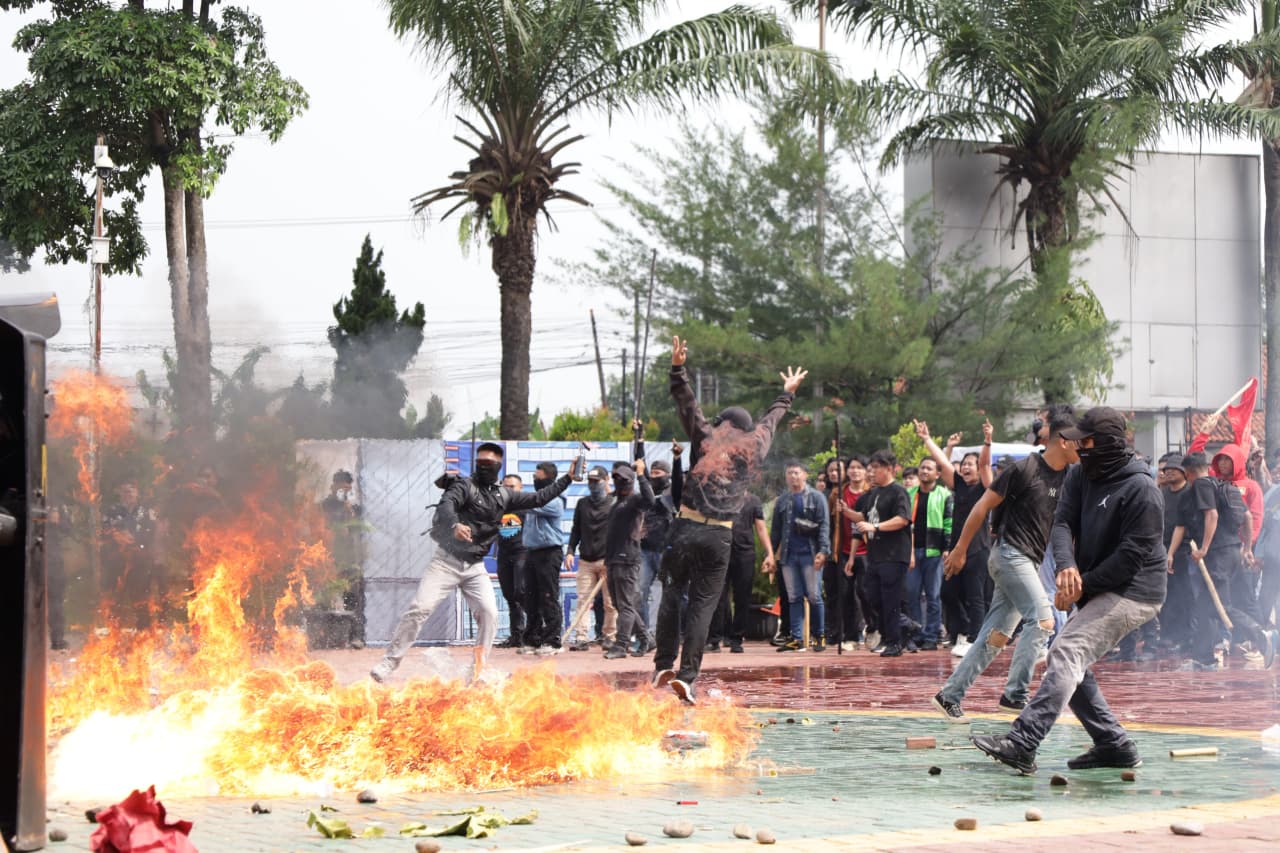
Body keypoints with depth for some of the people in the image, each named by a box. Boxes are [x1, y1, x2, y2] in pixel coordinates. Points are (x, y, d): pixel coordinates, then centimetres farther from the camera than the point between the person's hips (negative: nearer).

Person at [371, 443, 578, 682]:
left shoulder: (504, 496, 13)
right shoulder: (464, 485, -5)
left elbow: (538, 498, 18)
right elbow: (446, 505, -25)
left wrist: (567, 479, 13)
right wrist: (454, 525, -47)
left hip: (475, 567, 5)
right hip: (447, 560, -5)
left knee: (489, 614, -8)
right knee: (420, 608, -13)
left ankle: (479, 671, 3)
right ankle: (389, 662, -9)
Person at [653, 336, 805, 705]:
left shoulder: (705, 436, 8)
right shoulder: (753, 446, 13)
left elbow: (686, 403, 12)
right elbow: (770, 421, 30)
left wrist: (678, 368, 21)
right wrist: (786, 395, 47)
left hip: (686, 527, 0)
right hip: (720, 536, 0)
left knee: (671, 594, 10)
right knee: (703, 605, 1)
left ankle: (664, 666, 8)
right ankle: (687, 675, -6)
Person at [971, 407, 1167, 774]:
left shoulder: (1141, 490, -17)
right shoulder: (1081, 475, 7)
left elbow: (1132, 556, -19)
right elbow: (1063, 523, -3)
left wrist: (1082, 585, -18)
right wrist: (1067, 566, -24)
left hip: (1133, 592, -10)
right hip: (1098, 591, 10)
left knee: (1067, 654, -23)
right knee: (1069, 665, 12)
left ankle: (1022, 744, -32)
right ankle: (1114, 745, 20)